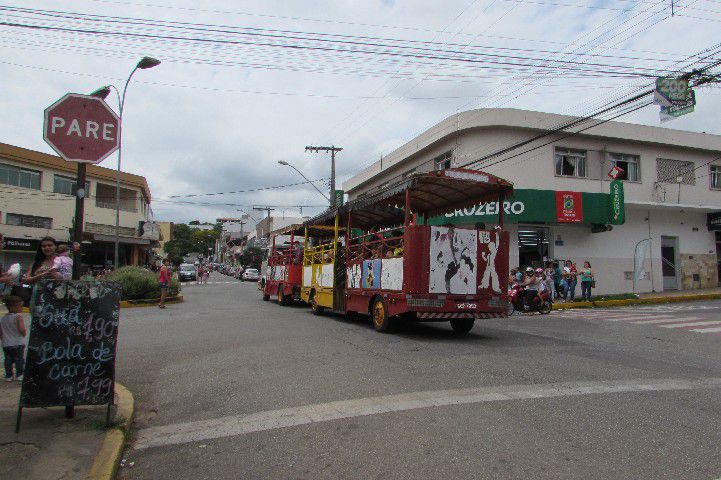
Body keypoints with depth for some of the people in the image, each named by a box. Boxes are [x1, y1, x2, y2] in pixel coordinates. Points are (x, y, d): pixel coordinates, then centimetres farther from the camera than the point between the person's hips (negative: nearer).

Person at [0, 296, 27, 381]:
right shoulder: (18, 316, -13)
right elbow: (22, 329, -21)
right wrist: (24, 333, 0)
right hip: (18, 343, -6)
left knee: (8, 360, 11)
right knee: (19, 359, 4)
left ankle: (8, 375, 13)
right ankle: (19, 374, 7)